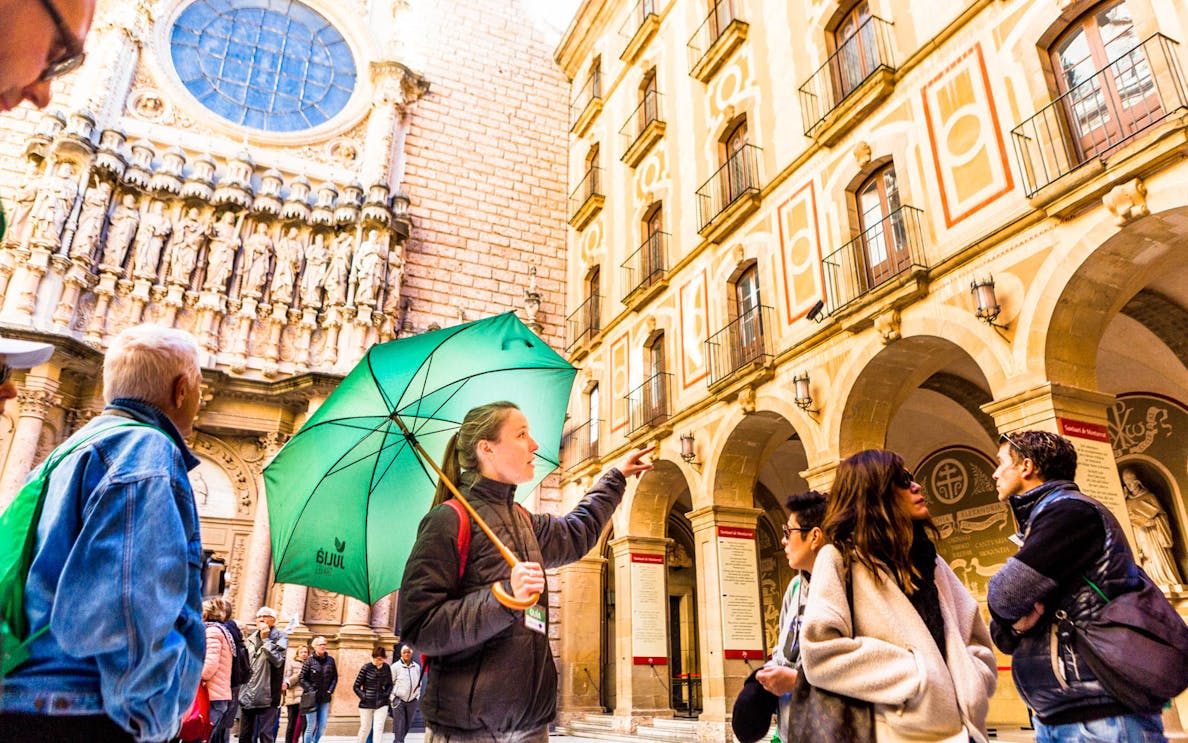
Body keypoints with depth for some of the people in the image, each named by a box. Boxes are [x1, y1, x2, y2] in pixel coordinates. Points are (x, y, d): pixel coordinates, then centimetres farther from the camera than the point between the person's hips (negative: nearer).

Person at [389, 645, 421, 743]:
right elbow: (389, 683, -4)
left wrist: (417, 696, 10)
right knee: (399, 725, -7)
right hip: (399, 700, -4)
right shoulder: (395, 666, -6)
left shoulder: (417, 667, 5)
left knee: (407, 725, 11)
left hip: (412, 701, 4)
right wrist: (393, 698, -9)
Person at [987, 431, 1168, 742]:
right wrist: (1016, 622, -8)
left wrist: (1011, 611, 1)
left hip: (1099, 718, -9)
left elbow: (1004, 596, -22)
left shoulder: (1069, 510, -11)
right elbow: (1003, 638, 14)